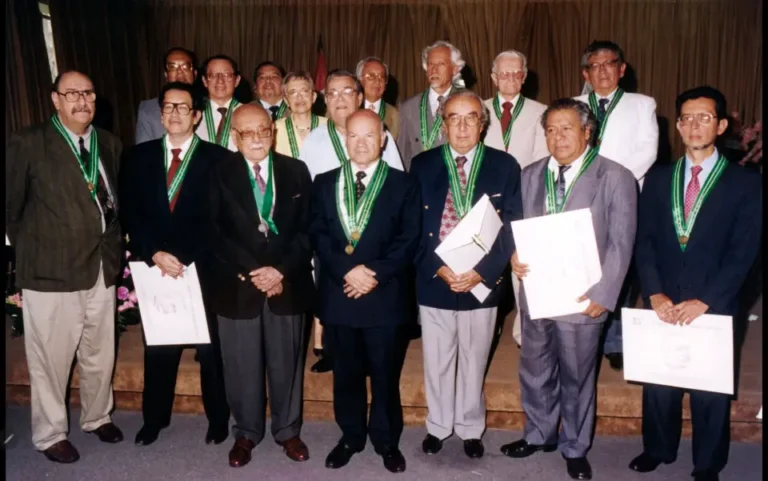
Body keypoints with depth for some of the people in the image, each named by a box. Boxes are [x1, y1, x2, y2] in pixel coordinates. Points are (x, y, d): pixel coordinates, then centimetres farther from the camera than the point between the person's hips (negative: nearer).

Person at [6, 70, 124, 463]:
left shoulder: (109, 143, 9)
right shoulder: (28, 143, -6)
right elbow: (11, 207, 0)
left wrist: (114, 244, 7)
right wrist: (30, 249, 4)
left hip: (102, 266, 5)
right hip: (52, 269, -4)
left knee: (100, 353, 16)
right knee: (51, 358, 7)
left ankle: (97, 417, 37)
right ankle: (49, 434, 26)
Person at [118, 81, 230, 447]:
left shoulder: (219, 159, -3)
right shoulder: (137, 157, 7)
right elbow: (131, 214, 3)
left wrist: (188, 260, -13)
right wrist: (154, 254, -11)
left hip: (204, 269, -2)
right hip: (155, 267, 3)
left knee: (211, 348, 9)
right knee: (158, 347, 14)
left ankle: (218, 418, 27)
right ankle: (154, 418, 32)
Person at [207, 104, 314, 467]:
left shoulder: (296, 171, 5)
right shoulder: (218, 174, 0)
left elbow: (307, 229, 0)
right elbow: (215, 232, -5)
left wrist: (281, 271, -11)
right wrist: (251, 272, -13)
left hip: (287, 282, 1)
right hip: (237, 284, -1)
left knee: (286, 362, 11)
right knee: (242, 365, 9)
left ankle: (288, 430, 29)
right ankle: (246, 433, 28)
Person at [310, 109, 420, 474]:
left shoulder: (403, 184, 3)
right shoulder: (324, 183, 9)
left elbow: (409, 239, -5)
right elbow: (318, 235, 0)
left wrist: (376, 273, -17)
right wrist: (347, 270, -15)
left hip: (385, 295, -2)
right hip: (338, 294, 2)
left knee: (386, 373, 9)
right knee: (346, 373, 14)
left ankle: (387, 441, 27)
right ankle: (350, 436, 31)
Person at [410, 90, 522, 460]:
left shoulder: (505, 166, -1)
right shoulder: (422, 165, 1)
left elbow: (511, 227, -5)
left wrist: (482, 271, -15)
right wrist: (438, 268, -14)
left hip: (482, 281, 0)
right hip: (433, 281, 1)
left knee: (474, 362, 14)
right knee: (437, 361, 13)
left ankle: (470, 429, 34)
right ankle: (438, 426, 34)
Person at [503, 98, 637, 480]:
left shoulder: (615, 178, -6)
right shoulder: (530, 175, 7)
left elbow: (620, 243, -7)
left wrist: (603, 294, -14)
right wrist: (514, 255, -11)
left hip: (581, 298, -4)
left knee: (576, 377, 12)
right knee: (534, 371, 18)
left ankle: (574, 448, 34)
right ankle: (539, 434, 40)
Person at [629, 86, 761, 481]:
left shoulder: (745, 182, -3)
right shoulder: (658, 178, 5)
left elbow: (743, 252, -9)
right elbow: (644, 241, 1)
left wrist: (704, 301, -17)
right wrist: (654, 293, -11)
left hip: (713, 306, -2)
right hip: (662, 303, 2)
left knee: (711, 387, 12)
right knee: (658, 382, 14)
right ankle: (657, 449, 36)